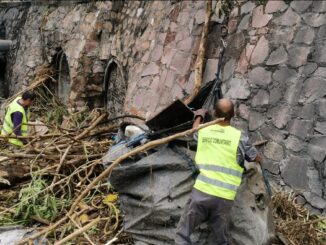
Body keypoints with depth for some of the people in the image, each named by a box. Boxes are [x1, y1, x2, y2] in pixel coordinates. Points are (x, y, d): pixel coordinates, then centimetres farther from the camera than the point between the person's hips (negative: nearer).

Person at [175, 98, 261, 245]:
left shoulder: (203, 131, 6)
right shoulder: (239, 137, 0)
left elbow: (195, 130, 34)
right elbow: (257, 159, 17)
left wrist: (199, 116, 53)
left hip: (201, 193, 1)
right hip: (224, 198, 0)